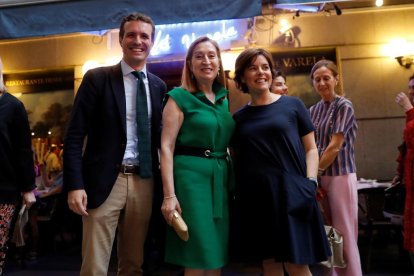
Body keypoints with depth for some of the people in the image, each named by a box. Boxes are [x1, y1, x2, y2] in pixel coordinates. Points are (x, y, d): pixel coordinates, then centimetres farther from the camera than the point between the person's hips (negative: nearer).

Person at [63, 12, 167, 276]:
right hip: (104, 182, -3)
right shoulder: (97, 78, -1)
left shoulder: (159, 86, 11)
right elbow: (74, 136, -5)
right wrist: (75, 185, -13)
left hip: (144, 182, 4)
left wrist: (163, 180, 7)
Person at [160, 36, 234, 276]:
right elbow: (167, 147, -10)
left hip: (222, 177, 6)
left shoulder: (224, 99, 13)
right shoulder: (179, 97, -4)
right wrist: (169, 195, -18)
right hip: (191, 176, -6)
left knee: (216, 256, 12)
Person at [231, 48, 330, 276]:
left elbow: (310, 149, 5)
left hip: (290, 192, -2)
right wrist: (236, 192, 3)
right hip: (254, 197, 2)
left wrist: (310, 183, -9)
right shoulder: (238, 117, 10)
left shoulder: (292, 105, 5)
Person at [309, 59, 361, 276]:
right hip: (321, 177, 6)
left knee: (344, 235, 1)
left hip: (340, 175, -6)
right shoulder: (313, 110, 10)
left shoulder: (344, 106, -7)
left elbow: (335, 146, -13)